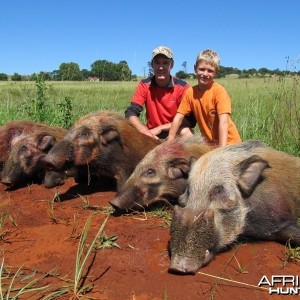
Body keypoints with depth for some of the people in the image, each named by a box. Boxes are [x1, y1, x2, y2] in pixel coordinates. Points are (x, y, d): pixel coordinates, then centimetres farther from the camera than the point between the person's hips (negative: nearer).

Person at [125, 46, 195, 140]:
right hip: (153, 135, 2)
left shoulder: (182, 87, -12)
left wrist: (160, 128, -22)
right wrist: (146, 132, -34)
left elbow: (190, 120, -15)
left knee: (185, 132, -33)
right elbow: (131, 113, -14)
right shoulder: (144, 85, -6)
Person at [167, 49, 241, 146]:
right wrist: (169, 142, -10)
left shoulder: (219, 91, -16)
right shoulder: (190, 92, -3)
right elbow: (179, 117, -2)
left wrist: (222, 150, -33)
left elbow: (224, 122, -24)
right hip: (209, 143, 4)